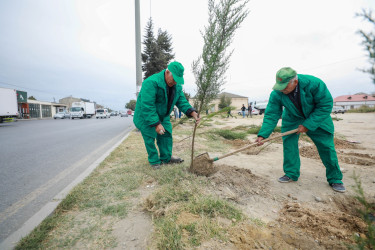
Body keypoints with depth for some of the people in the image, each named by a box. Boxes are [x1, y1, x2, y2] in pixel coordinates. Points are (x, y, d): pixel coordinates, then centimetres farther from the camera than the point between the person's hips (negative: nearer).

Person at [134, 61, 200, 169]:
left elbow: (182, 102, -5)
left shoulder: (177, 86, -4)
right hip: (146, 116, -7)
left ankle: (166, 158, 27)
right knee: (150, 139, -1)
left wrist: (193, 113, -23)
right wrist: (156, 124, -32)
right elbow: (147, 106, -32)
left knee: (166, 135, 10)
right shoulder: (151, 82, -29)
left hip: (162, 116, 7)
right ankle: (154, 161, 18)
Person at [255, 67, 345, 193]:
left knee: (326, 147, -1)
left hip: (317, 117, -1)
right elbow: (271, 115, -23)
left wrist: (308, 125, -27)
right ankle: (291, 174, 11)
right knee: (288, 143, -7)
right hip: (292, 118, 2)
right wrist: (262, 135, -33)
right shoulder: (276, 94, -26)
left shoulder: (314, 83, -31)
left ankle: (335, 179, 19)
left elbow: (326, 105, -23)